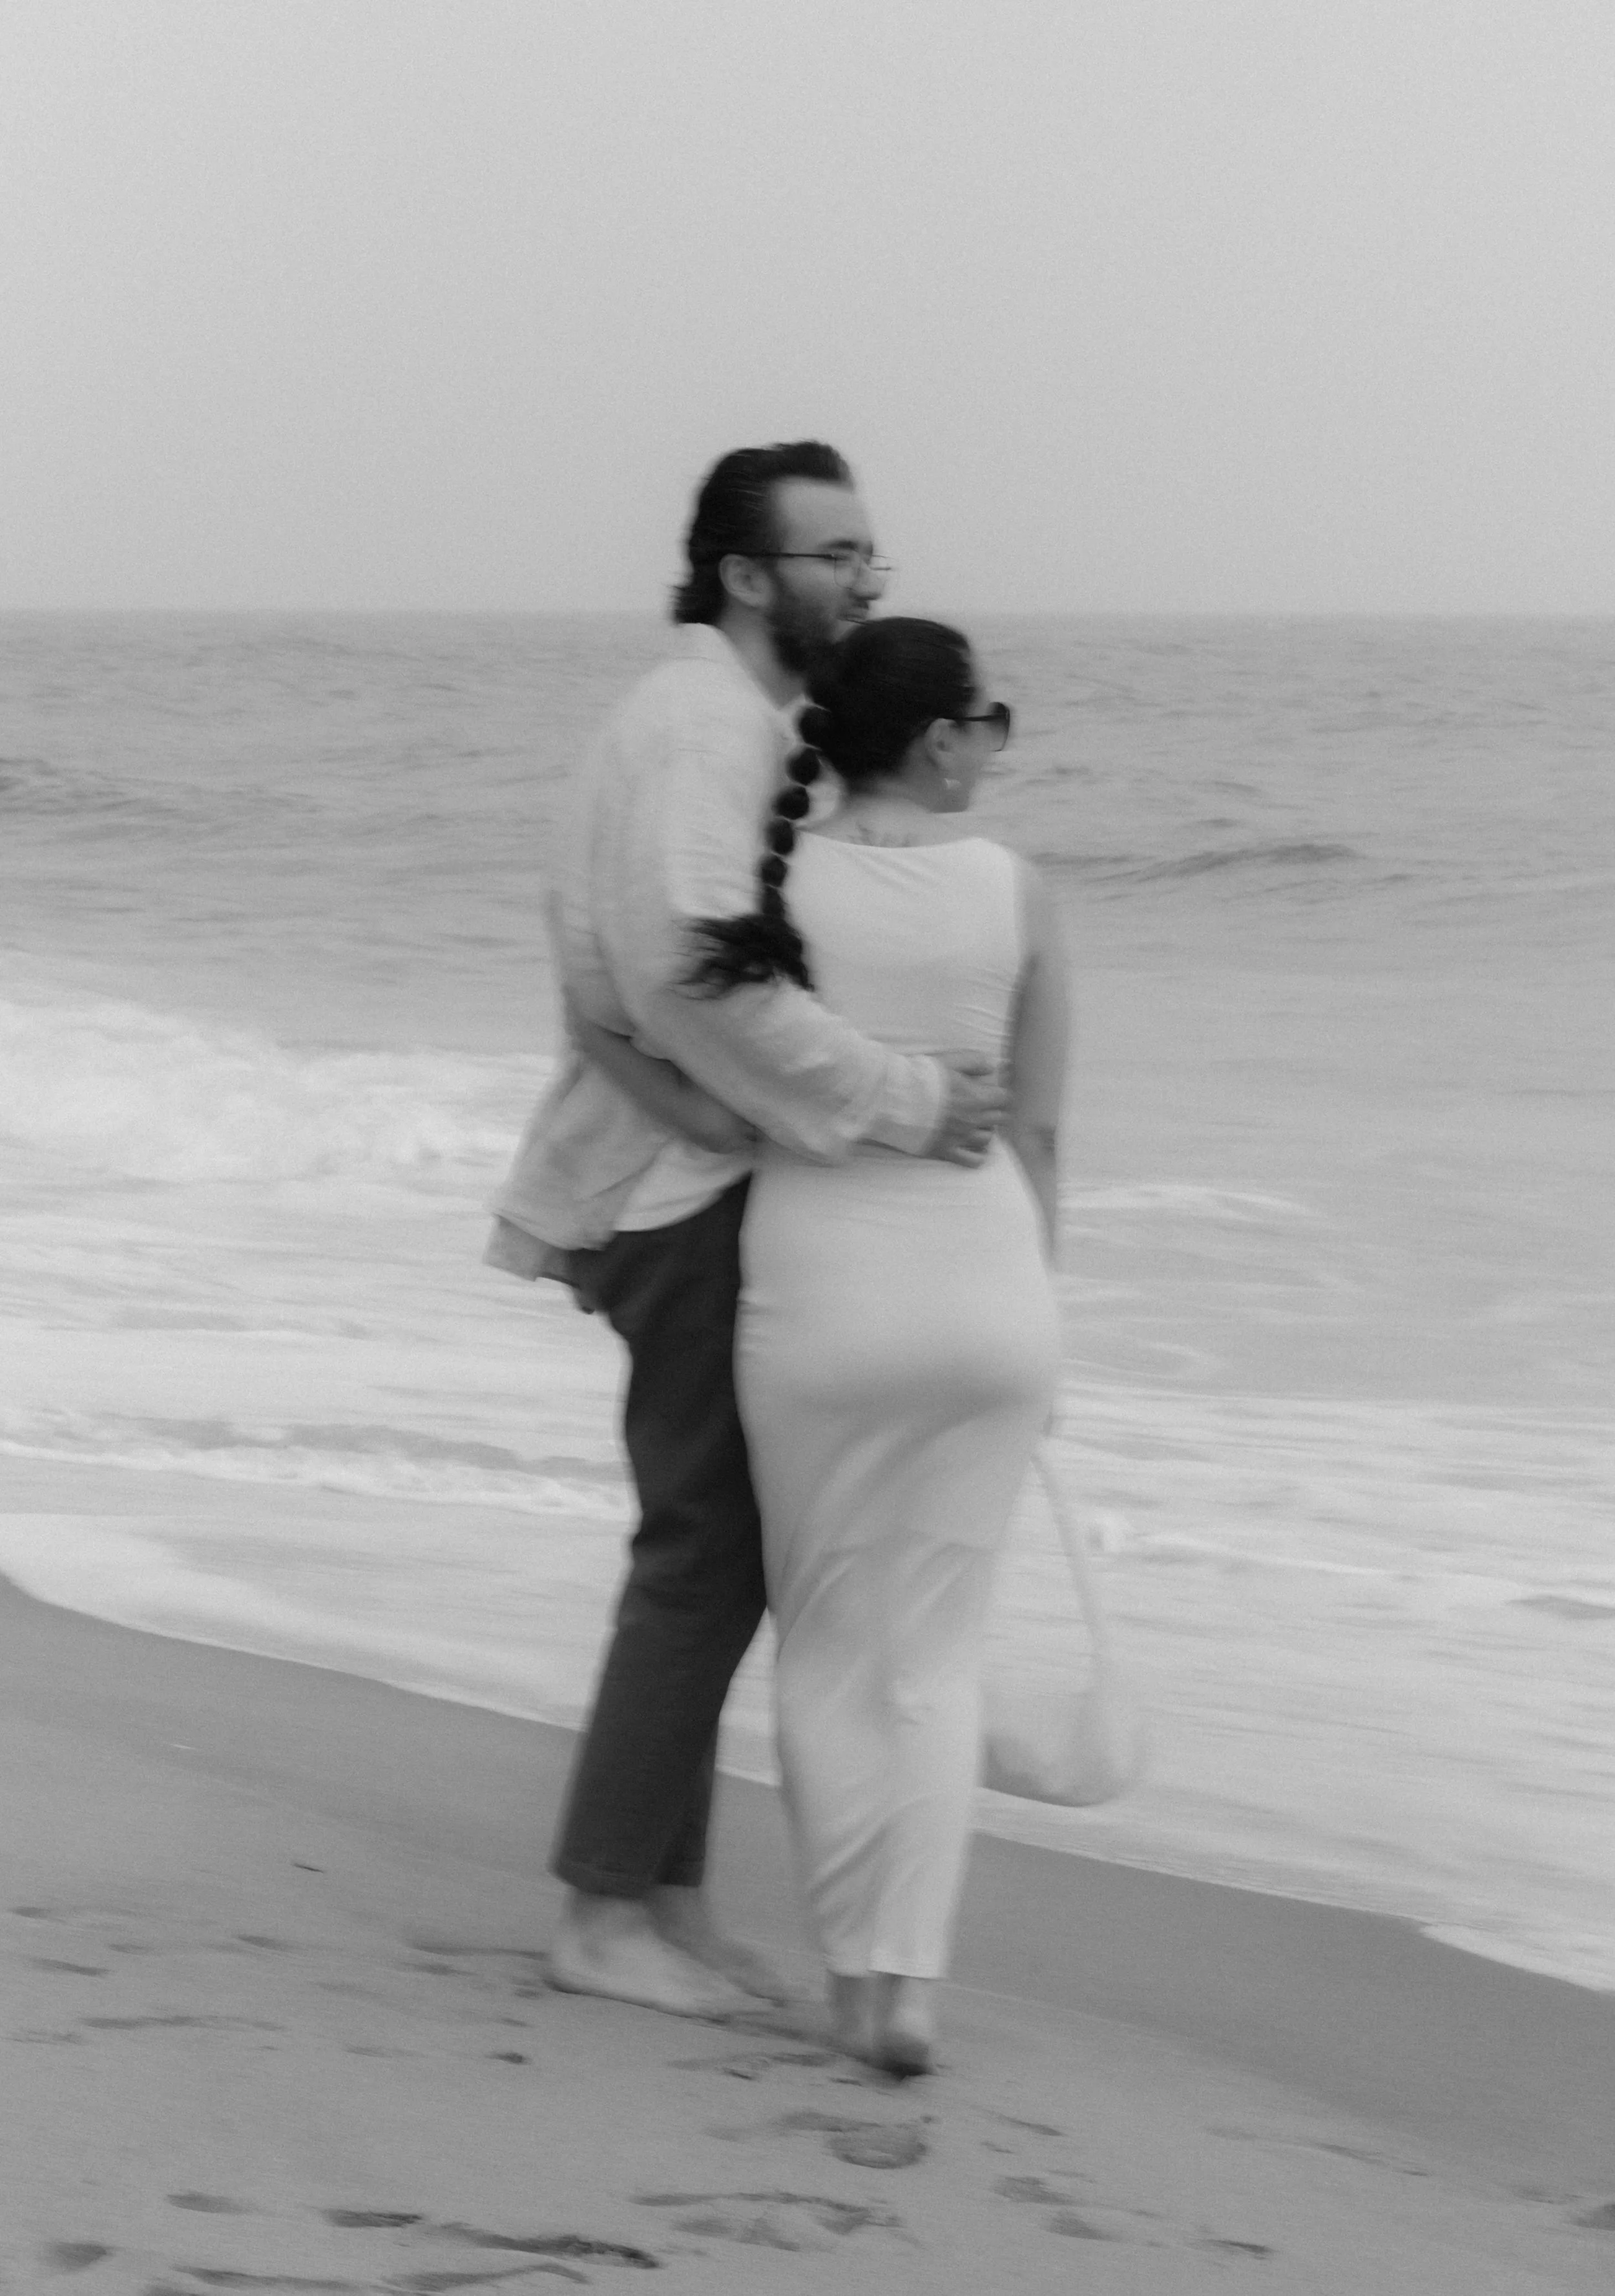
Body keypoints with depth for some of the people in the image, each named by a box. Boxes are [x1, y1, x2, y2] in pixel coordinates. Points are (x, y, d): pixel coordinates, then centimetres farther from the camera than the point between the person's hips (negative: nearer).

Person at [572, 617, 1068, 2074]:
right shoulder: (1016, 893, -3)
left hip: (816, 1289, 0)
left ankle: (857, 1974, 13)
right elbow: (1041, 1132, 3)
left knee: (828, 1646, 14)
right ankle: (913, 1981, -2)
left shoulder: (767, 880, -5)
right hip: (984, 1282, 0)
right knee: (937, 1652, 9)